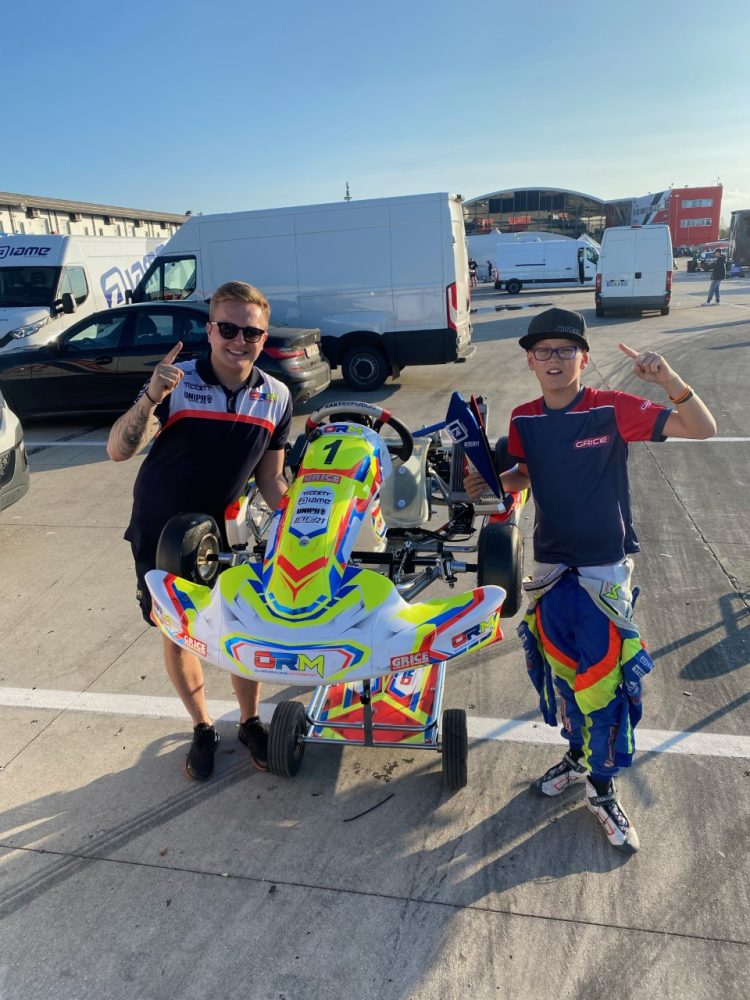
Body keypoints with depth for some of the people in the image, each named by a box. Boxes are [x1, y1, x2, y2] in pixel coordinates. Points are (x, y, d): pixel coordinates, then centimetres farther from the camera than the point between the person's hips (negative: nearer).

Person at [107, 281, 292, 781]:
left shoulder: (276, 397, -8)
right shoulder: (177, 383, -18)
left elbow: (270, 477, 0)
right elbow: (118, 451, -23)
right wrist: (150, 397, -38)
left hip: (224, 532, 2)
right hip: (160, 534, -1)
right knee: (178, 634, 10)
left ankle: (250, 722, 30)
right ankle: (203, 729, 32)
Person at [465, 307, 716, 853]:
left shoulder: (613, 409, -13)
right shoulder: (524, 420, -1)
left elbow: (703, 429, -16)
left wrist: (669, 378, -32)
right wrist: (488, 483, -5)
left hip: (605, 567, -4)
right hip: (551, 565, 4)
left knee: (604, 679, 1)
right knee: (560, 670, 16)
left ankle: (603, 788, 22)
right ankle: (578, 755, 40)